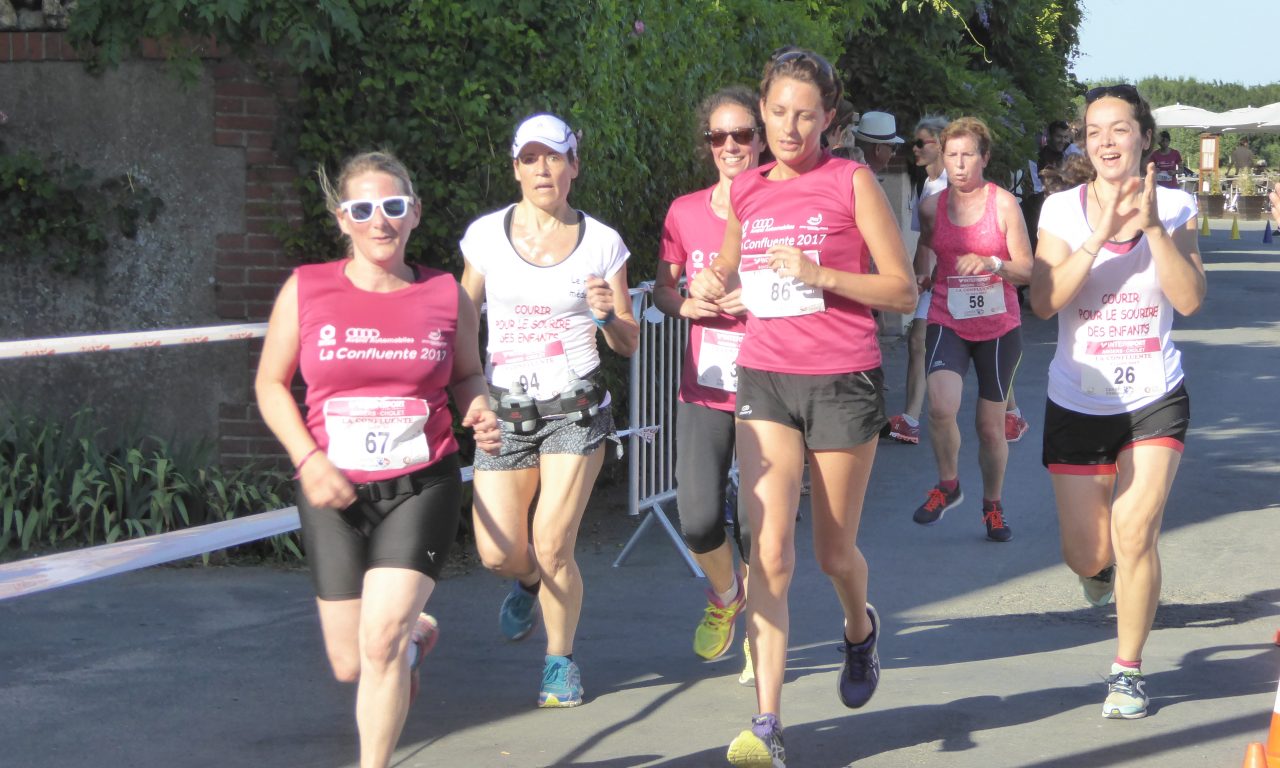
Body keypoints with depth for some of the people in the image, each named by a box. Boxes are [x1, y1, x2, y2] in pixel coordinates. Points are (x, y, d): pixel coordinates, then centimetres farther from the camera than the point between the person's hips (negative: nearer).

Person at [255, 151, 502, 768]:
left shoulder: (446, 296, 1)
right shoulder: (305, 291, -2)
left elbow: (467, 373, 16)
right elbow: (270, 383, 6)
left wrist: (479, 409, -7)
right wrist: (308, 459, -9)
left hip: (422, 486, -1)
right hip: (334, 492, 1)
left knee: (381, 640, -18)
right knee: (351, 666, 7)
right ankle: (416, 635, 43)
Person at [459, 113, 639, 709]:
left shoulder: (601, 242, 1)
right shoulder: (486, 235, 3)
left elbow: (629, 346, 5)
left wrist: (608, 314, -15)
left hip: (575, 408, -1)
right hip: (504, 411, 1)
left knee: (552, 548, -9)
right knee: (499, 554, -8)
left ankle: (561, 661, 16)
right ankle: (529, 582, 31)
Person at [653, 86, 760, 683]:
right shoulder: (685, 213, 5)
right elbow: (662, 289, 16)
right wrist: (688, 305, -6)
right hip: (704, 389, 2)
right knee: (698, 521, -12)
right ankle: (725, 596, 21)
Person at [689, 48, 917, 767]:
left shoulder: (852, 182, -5)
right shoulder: (746, 190, 8)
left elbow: (903, 290, -6)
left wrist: (820, 275, -19)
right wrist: (711, 285, 2)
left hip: (842, 382, -3)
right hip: (764, 378, 3)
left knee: (833, 550, 11)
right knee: (770, 555, -9)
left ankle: (860, 627, 47)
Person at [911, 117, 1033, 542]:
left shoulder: (1004, 203, -4)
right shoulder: (931, 206, 3)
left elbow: (1027, 269, -4)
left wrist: (992, 263, -22)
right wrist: (921, 276, 1)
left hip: (999, 327, 0)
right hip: (947, 321, 0)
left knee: (991, 425, 8)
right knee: (941, 406, -25)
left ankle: (993, 506, 30)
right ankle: (947, 485, 0)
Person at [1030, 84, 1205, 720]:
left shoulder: (1174, 207, -4)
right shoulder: (1063, 209, -5)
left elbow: (1189, 300, -15)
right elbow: (1043, 301, -16)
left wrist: (1153, 226, -24)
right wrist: (1100, 236, -25)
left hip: (1155, 400, -1)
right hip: (1078, 403, 1)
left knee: (1135, 533, -14)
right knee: (1087, 556, 7)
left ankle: (1128, 671, 4)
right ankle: (1103, 568, 46)